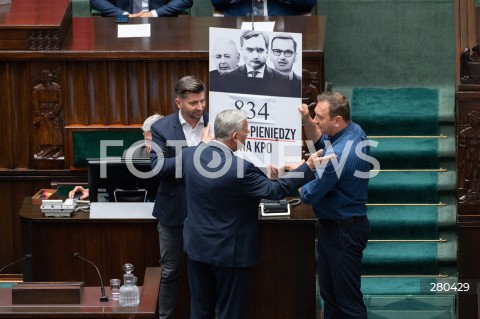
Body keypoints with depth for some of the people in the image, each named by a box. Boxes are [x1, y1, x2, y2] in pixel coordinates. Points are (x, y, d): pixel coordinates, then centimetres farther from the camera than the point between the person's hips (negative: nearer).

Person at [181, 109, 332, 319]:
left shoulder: (188, 154, -7)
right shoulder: (241, 168, -26)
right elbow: (275, 190, -16)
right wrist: (309, 166, -10)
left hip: (197, 246, 6)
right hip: (229, 252, -6)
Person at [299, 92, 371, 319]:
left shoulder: (338, 154, -30)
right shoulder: (355, 131, -1)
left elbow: (310, 195, -21)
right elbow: (319, 141, 18)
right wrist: (307, 120, -2)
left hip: (342, 232, -10)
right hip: (333, 227, 10)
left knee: (349, 300, -2)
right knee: (329, 293, 20)